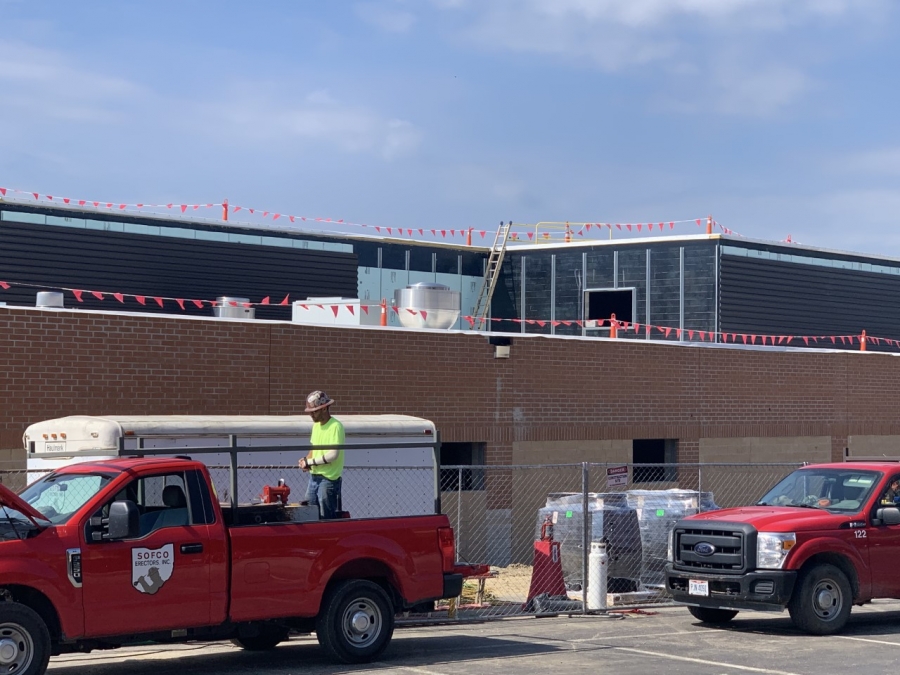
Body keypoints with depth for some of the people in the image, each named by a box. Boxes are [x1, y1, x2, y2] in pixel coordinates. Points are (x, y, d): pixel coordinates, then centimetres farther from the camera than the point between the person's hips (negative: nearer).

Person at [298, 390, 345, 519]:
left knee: (327, 518, -4)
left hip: (329, 479, -8)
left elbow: (333, 454, -21)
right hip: (314, 477, 8)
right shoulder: (316, 425, 12)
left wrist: (309, 462, -14)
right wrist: (306, 460, 1)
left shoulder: (335, 426, -14)